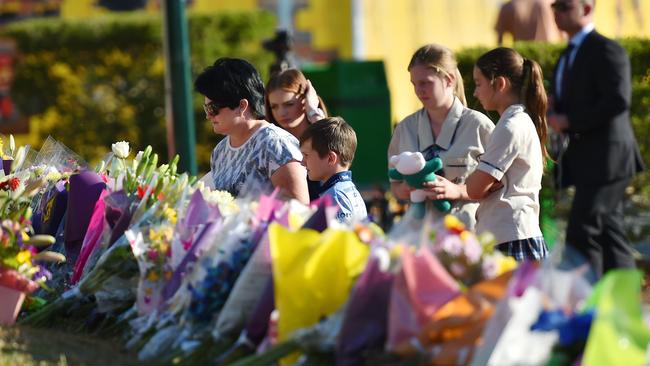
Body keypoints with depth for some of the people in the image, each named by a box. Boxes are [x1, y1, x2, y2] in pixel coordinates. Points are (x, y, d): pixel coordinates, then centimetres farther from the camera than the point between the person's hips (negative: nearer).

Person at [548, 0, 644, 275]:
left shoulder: (606, 51, -12)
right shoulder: (569, 55, 18)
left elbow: (618, 100, -22)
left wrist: (570, 121, -19)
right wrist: (556, 120, 5)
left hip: (605, 158, -9)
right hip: (585, 160, 9)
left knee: (582, 233, -13)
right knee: (609, 232, 10)